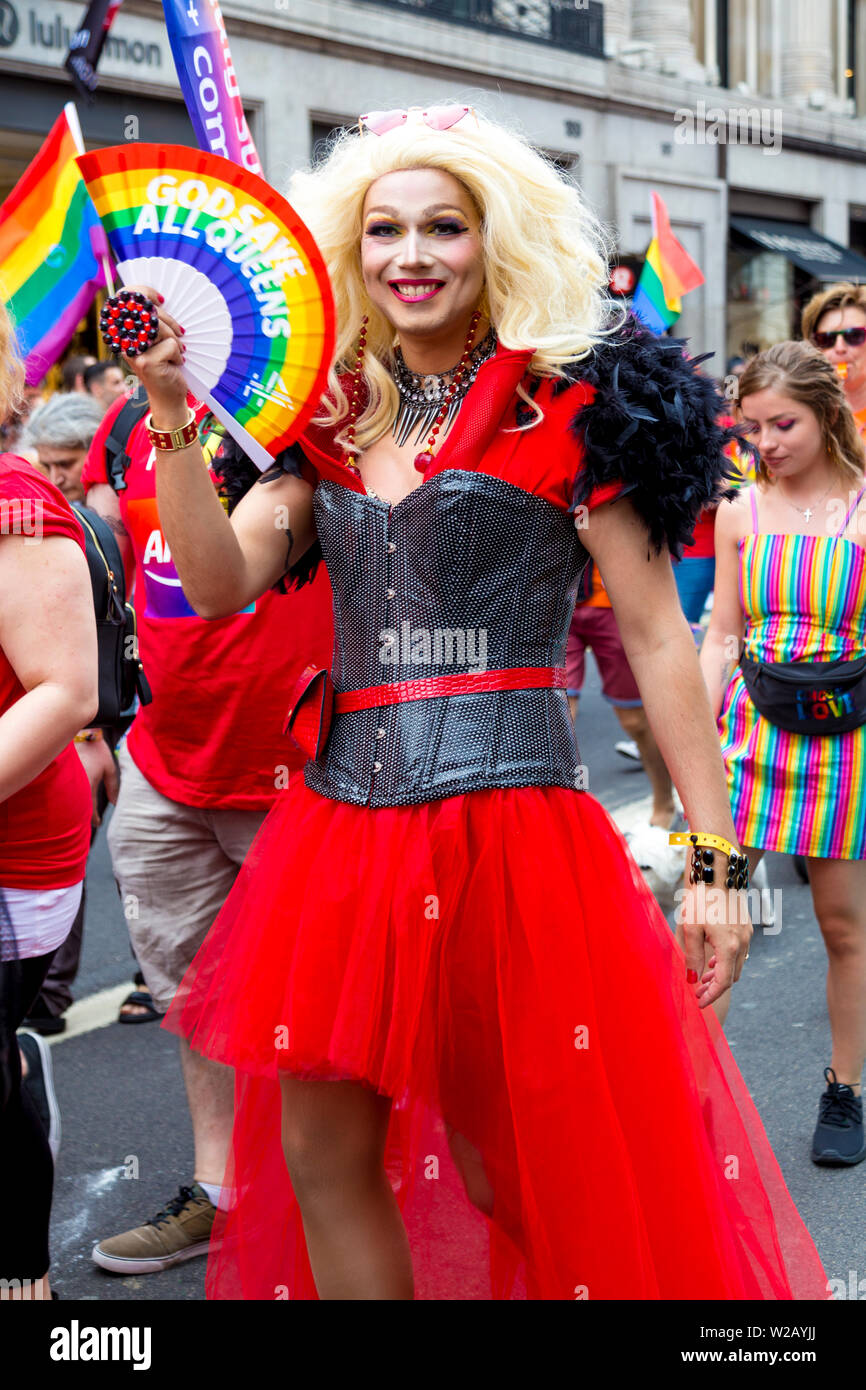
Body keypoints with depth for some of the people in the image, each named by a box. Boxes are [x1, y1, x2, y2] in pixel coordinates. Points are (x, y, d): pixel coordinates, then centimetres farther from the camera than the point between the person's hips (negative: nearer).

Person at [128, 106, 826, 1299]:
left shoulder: (569, 411, -1)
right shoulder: (330, 422, 13)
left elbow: (658, 638, -3)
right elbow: (220, 584, 1)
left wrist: (713, 854, -6)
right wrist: (173, 416, -10)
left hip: (508, 815, -5)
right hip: (346, 816, 5)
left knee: (517, 1168, 7)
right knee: (321, 1155, 9)